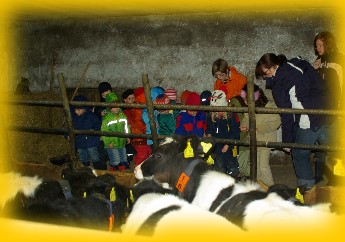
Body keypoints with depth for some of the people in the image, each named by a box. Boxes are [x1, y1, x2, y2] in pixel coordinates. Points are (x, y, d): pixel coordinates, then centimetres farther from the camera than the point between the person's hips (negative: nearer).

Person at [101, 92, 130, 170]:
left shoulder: (122, 115, 5)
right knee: (115, 162, -4)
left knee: (124, 161, 16)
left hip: (122, 143, 6)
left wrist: (127, 137, 8)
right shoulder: (106, 118, -12)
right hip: (112, 145, -6)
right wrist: (108, 142, -12)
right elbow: (104, 131, -11)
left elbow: (126, 127, 16)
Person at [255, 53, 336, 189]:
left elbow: (286, 114, -3)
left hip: (307, 123, -7)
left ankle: (306, 187, 15)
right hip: (328, 115, 7)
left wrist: (287, 141, 3)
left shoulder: (278, 83, -3)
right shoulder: (300, 64, 15)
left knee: (300, 154, 12)